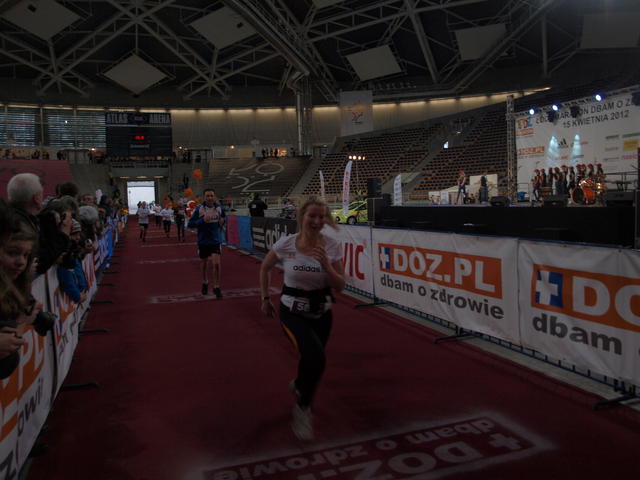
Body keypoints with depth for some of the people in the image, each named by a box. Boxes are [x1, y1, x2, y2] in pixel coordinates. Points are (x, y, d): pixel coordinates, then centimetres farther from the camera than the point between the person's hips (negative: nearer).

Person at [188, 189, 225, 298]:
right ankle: (205, 283, 40)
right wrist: (202, 220, -24)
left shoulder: (219, 209, -1)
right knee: (205, 263, 16)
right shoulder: (199, 209, -9)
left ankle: (216, 287, 1)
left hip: (215, 241, 0)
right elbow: (190, 224, -11)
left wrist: (222, 222, -4)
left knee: (216, 264, -12)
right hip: (203, 241, 0)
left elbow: (223, 220, 19)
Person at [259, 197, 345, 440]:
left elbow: (339, 286, -9)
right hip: (293, 311, -3)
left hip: (321, 312, 3)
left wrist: (326, 264, -25)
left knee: (312, 361, 16)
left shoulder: (332, 246, -10)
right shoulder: (286, 244, -13)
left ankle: (299, 386, 54)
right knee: (316, 359, -25)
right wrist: (265, 298, 7)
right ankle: (303, 407, 2)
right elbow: (265, 268, 6)